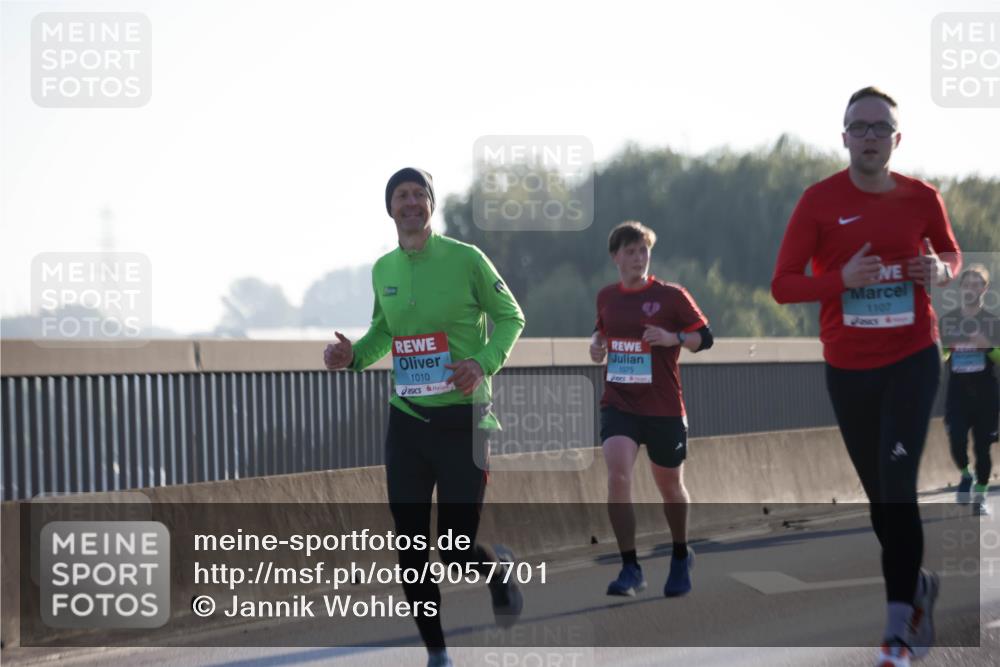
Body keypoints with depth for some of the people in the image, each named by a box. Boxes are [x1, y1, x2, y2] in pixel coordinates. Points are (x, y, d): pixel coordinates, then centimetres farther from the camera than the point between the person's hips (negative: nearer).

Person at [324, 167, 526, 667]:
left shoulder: (465, 259, -8)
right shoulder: (383, 270, 6)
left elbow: (510, 316, 0)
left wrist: (485, 362, -16)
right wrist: (354, 355, -1)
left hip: (462, 420, -4)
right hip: (406, 420, 4)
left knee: (457, 549, -5)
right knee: (409, 547, 2)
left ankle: (500, 571, 31)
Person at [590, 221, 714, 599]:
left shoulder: (671, 295, -4)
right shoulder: (606, 298, 7)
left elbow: (705, 337, -2)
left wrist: (673, 338, -20)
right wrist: (597, 345, 2)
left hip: (664, 408, -2)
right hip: (618, 404, 2)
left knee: (670, 486, 11)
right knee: (617, 473, -21)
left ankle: (681, 557, 38)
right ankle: (630, 568, -17)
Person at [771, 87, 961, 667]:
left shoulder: (922, 197, -3)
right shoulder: (820, 201, -7)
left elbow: (952, 254, 16)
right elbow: (783, 285, -7)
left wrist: (941, 270, -9)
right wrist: (843, 279, -24)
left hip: (912, 360, -1)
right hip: (848, 368, 1)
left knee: (898, 481, -15)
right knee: (880, 492, 10)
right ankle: (915, 585, 35)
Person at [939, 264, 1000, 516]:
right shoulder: (948, 319, 6)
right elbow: (942, 354, 15)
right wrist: (941, 353, -8)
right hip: (958, 390, 1)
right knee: (957, 441, -11)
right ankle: (965, 475, 20)